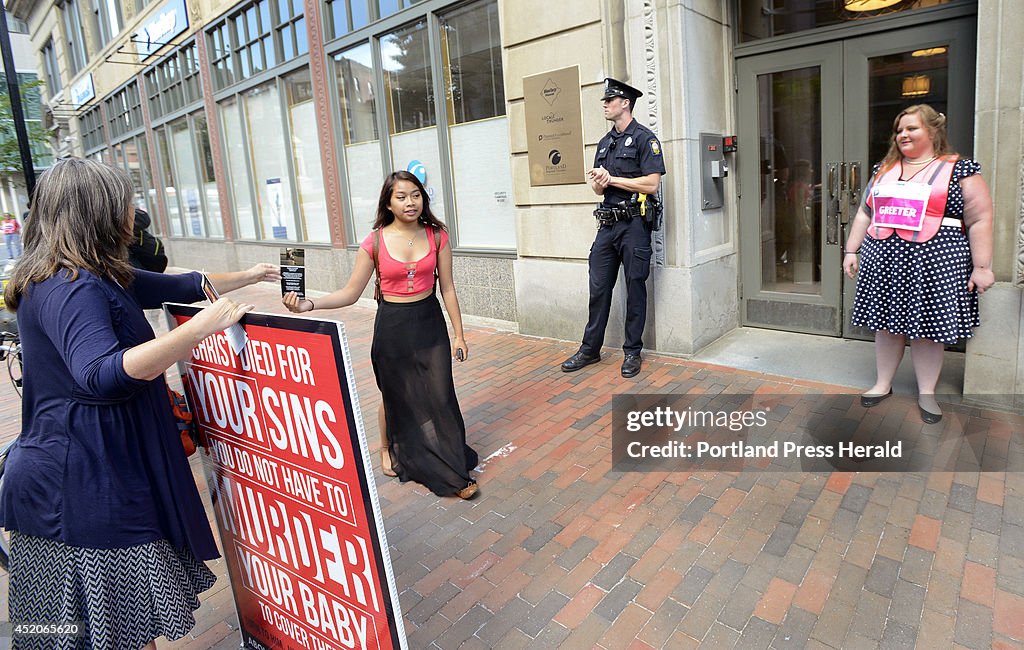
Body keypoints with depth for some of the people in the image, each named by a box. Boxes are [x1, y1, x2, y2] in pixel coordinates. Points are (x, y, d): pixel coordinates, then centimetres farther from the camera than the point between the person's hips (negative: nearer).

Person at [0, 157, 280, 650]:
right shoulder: (71, 287, -21)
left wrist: (248, 276, 29)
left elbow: (179, 285, 20)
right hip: (83, 484, -10)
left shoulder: (101, 277, 10)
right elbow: (101, 376, -36)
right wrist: (204, 325, -36)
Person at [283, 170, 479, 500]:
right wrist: (309, 305, -20)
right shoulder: (375, 242, -9)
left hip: (430, 322, 1)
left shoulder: (437, 236, -4)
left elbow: (447, 288, 1)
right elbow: (350, 293, -5)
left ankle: (455, 471, 18)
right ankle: (388, 450, 42)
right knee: (395, 395, 13)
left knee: (440, 394, 2)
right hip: (392, 325, -1)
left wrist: (459, 334, 2)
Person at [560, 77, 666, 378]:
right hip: (607, 223, 7)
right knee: (599, 288, 8)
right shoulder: (605, 142, 18)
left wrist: (612, 179, -10)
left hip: (633, 224, -7)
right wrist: (599, 182, -5)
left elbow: (651, 184, -15)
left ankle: (632, 352, 14)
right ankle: (590, 349, 18)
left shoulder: (644, 138, -5)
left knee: (635, 289, 3)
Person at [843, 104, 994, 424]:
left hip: (933, 263, -4)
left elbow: (980, 220, -3)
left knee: (928, 328, 3)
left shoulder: (959, 170, 0)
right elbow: (864, 214, 17)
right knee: (887, 324, 9)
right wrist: (851, 251, 10)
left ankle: (926, 393, 16)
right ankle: (883, 384, 22)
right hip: (884, 261, 4)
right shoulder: (883, 170, 14)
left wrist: (982, 266, -9)